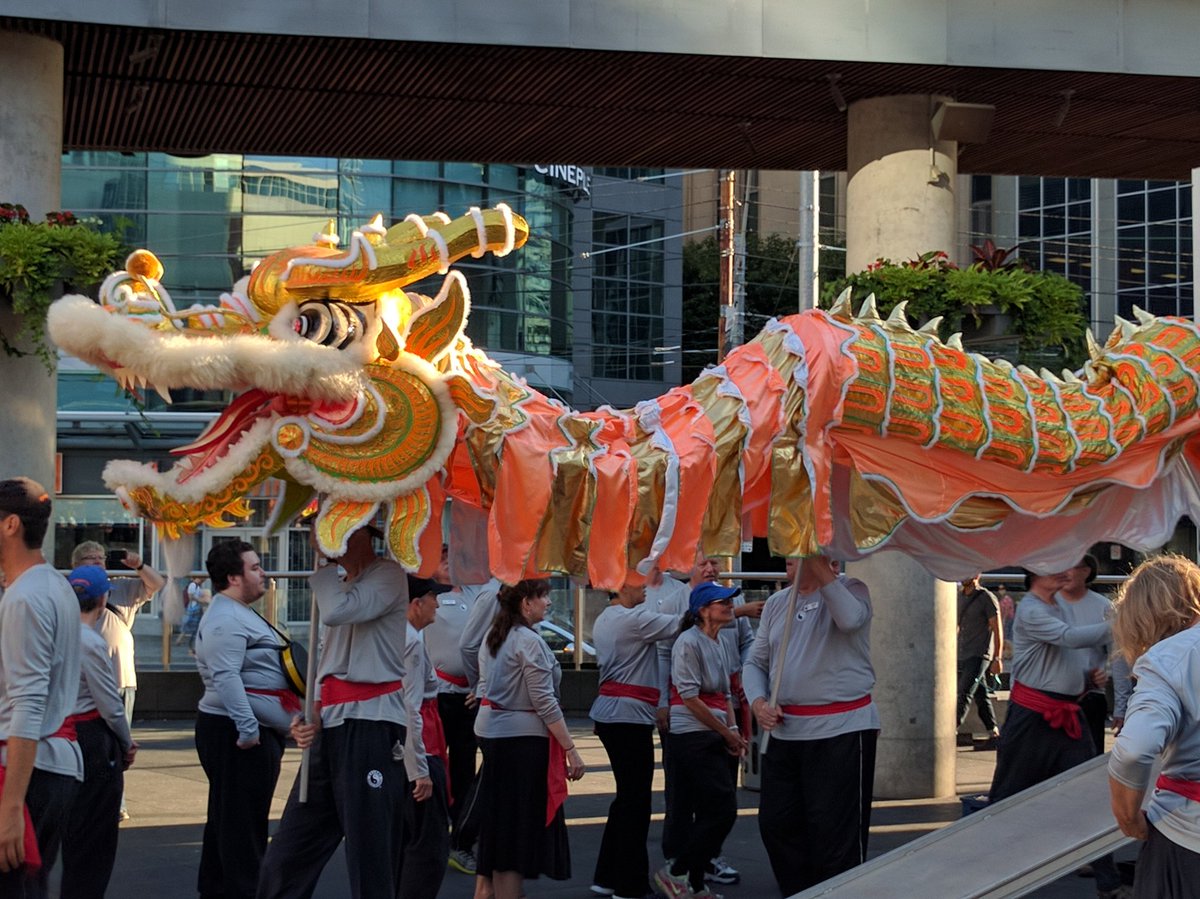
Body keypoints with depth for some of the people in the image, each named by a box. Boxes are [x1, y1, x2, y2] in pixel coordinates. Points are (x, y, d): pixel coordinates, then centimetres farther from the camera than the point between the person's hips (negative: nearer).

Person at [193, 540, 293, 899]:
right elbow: (226, 678, -27)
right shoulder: (226, 621, -17)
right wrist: (247, 728, -30)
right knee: (242, 819, -7)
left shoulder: (239, 614, 19)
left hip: (252, 731, 11)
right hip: (237, 733, -11)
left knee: (226, 817, 17)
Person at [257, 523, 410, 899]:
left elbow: (336, 611, -22)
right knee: (286, 861, 8)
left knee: (371, 868, -8)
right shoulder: (339, 584, 24)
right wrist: (310, 719, 10)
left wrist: (324, 562, -5)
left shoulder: (388, 575, -4)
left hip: (372, 724, -9)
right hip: (330, 728, 9)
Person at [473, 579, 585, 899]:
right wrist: (570, 749, -16)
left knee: (496, 819, 16)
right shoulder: (530, 642, -16)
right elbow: (545, 703, -18)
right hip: (523, 738, -9)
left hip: (491, 730, 9)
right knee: (519, 825, -3)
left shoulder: (494, 636, 11)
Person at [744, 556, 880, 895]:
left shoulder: (850, 589, -3)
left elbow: (850, 619, -26)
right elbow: (756, 661, 15)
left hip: (841, 730, -6)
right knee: (776, 824, 10)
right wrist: (758, 701, -3)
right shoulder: (776, 603, 13)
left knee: (835, 831, -4)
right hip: (784, 732, 6)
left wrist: (822, 571, -22)